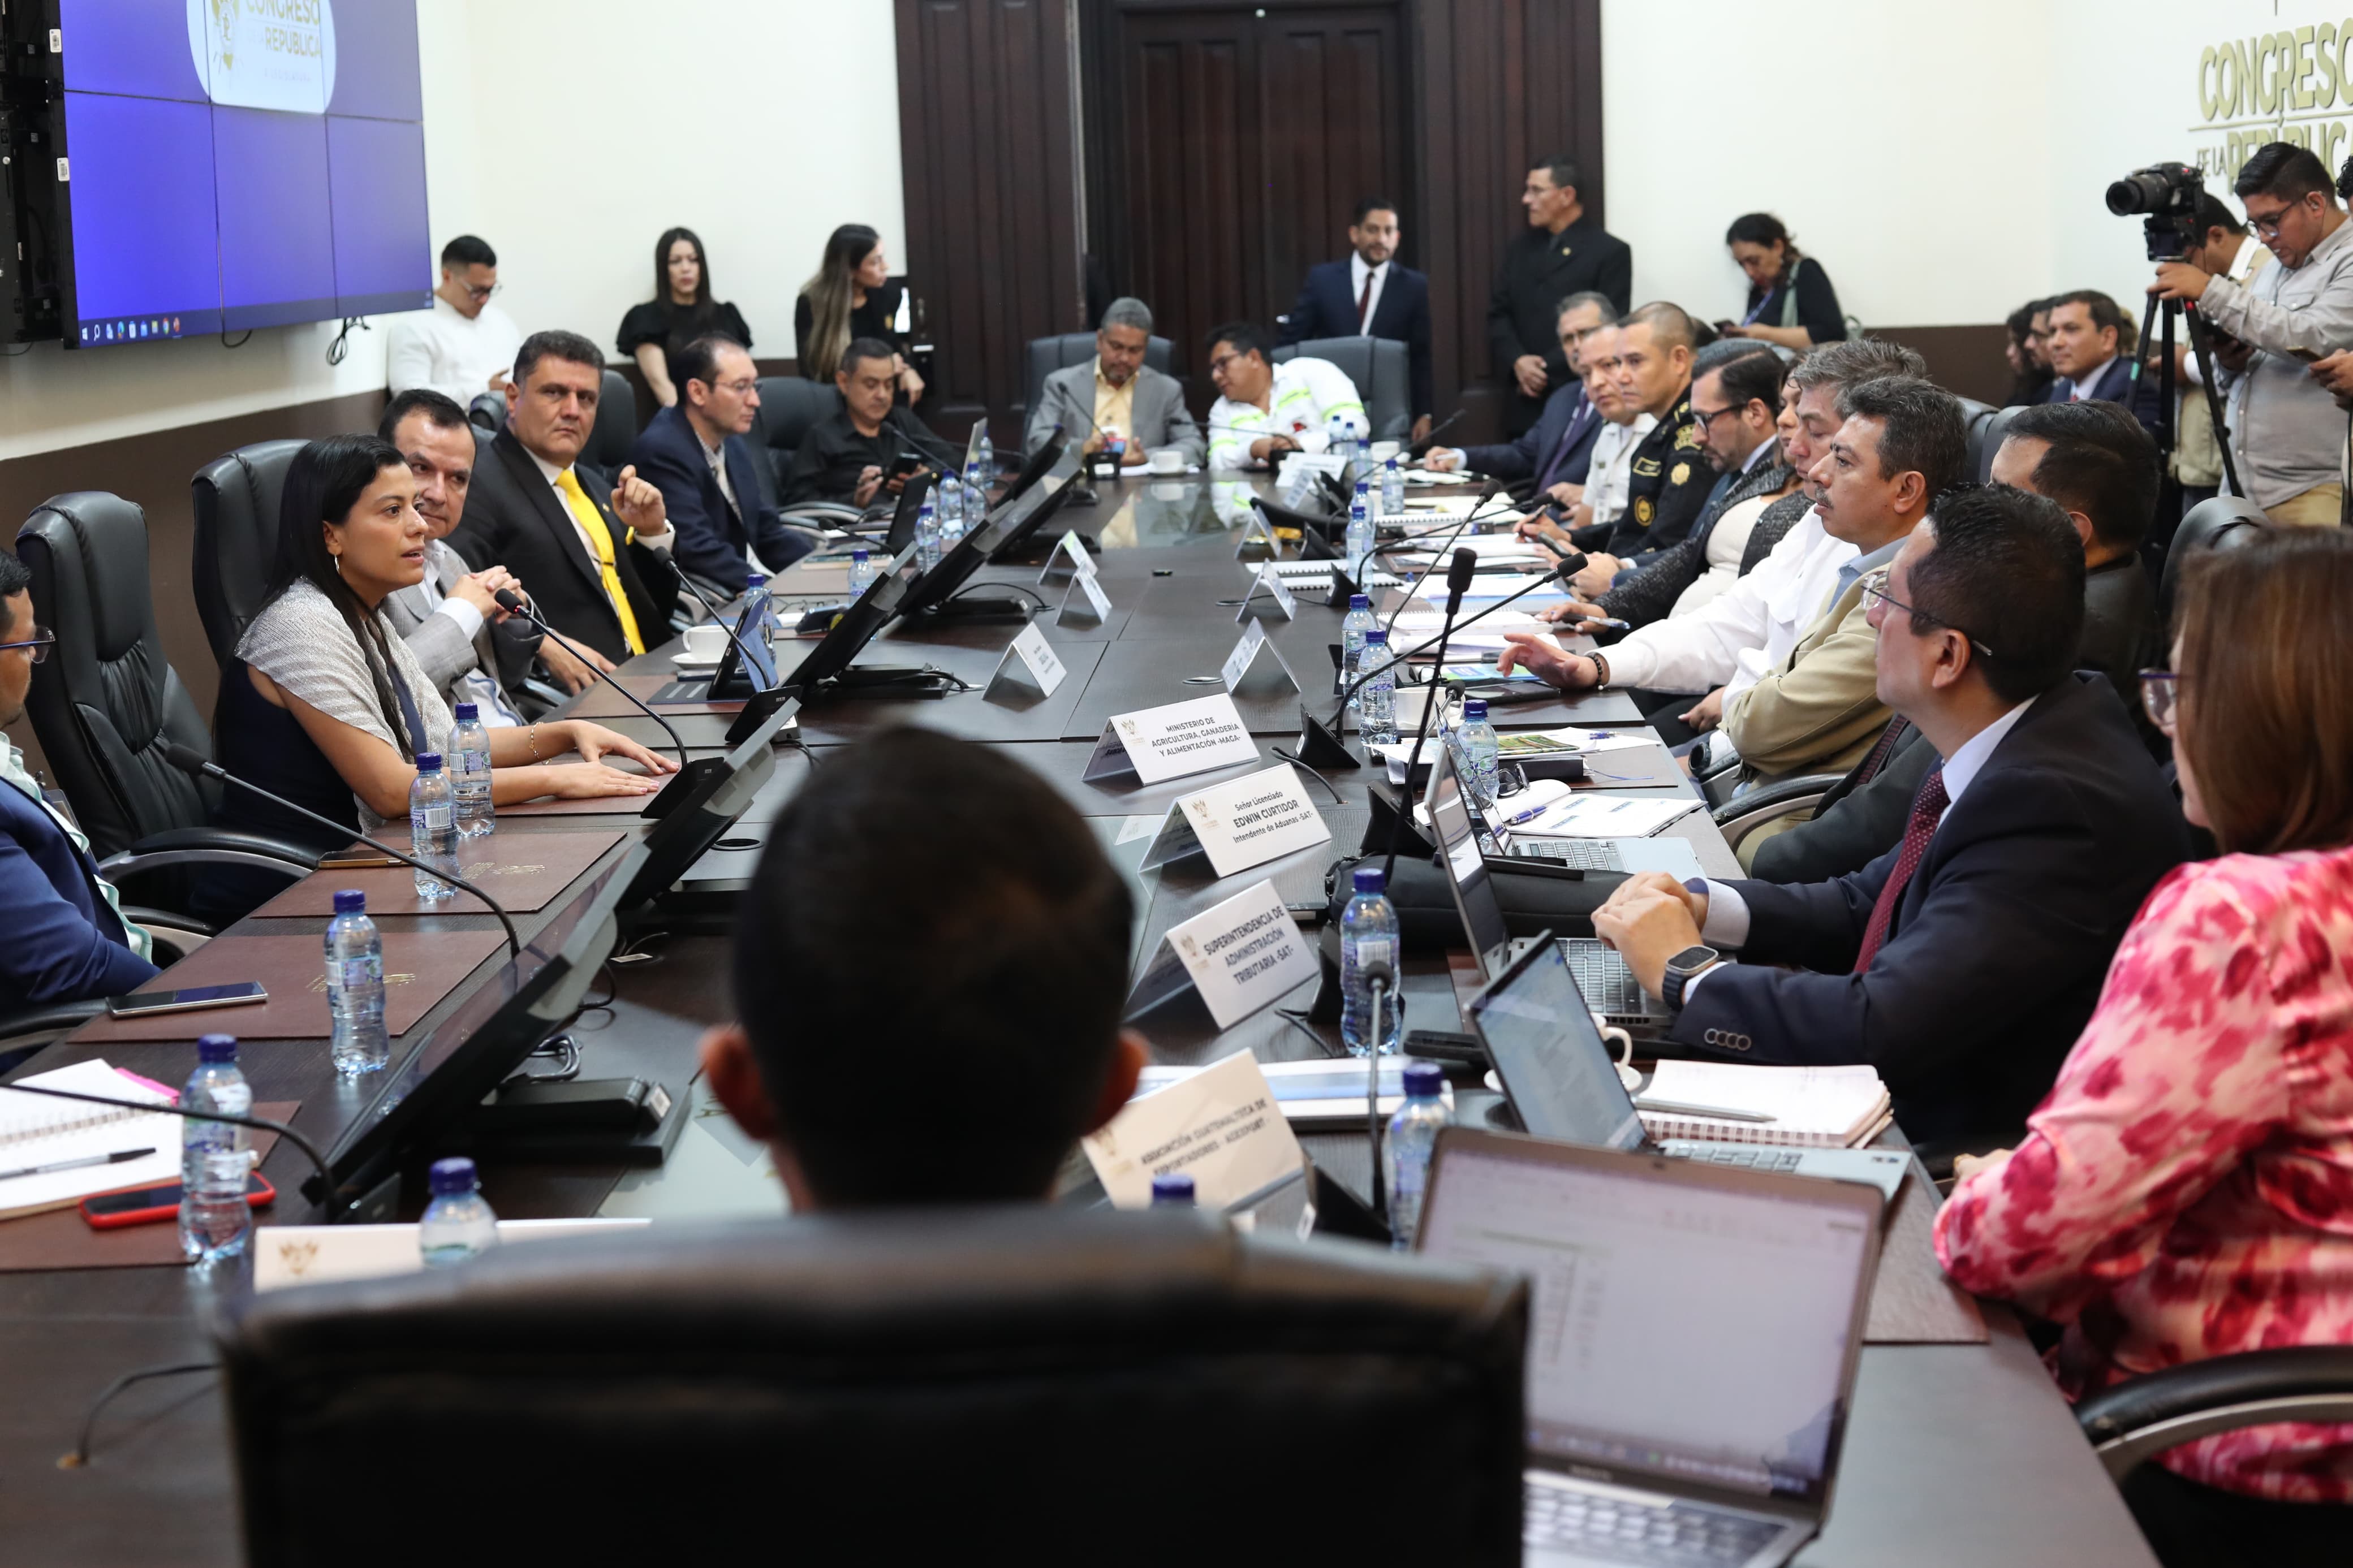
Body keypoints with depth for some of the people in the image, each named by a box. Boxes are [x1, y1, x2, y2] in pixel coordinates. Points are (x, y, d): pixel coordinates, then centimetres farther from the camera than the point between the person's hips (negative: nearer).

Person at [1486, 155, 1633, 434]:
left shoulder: (1611, 251, -2)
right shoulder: (1520, 248, 16)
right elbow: (1498, 314, 12)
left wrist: (1549, 370, -12)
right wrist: (1517, 362, -7)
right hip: (1526, 403, 5)